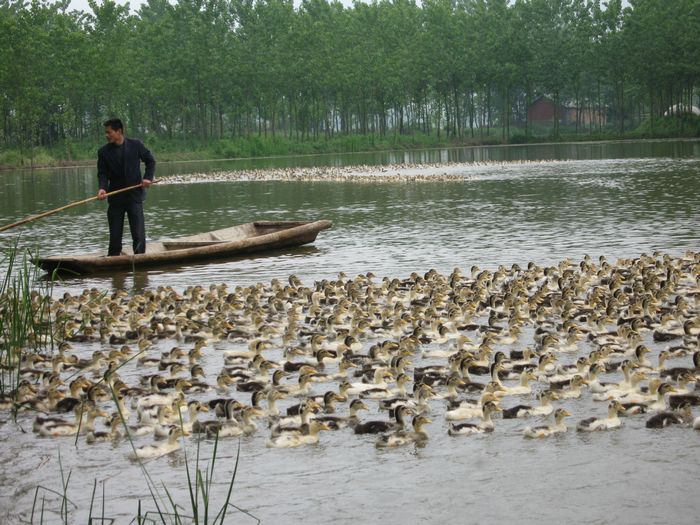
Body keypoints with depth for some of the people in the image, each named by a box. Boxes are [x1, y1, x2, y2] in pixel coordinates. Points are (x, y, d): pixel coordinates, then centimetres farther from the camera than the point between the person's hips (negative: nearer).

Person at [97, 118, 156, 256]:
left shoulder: (136, 145, -2)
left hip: (134, 195, -1)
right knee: (115, 234, 6)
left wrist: (148, 177, -5)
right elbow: (102, 173, -1)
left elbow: (150, 161, 9)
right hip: (115, 198, 1)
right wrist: (102, 188, -20)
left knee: (138, 234, -4)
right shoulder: (104, 152, 0)